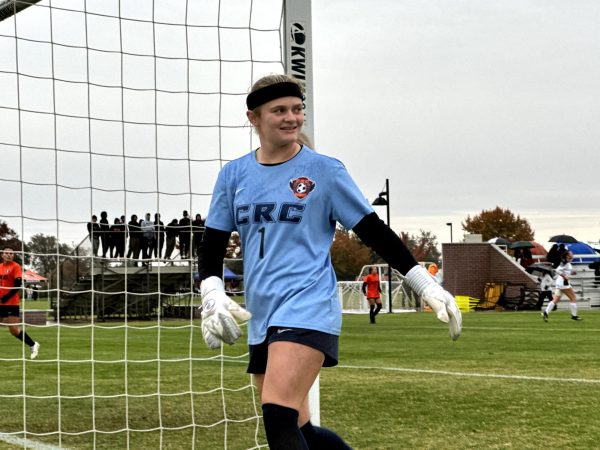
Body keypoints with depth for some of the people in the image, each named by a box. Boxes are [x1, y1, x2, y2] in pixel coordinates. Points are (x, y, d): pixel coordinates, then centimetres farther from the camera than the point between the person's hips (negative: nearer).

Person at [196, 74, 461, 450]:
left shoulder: (324, 170, -1)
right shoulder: (233, 175, 10)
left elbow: (374, 232, 2)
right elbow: (212, 248, 12)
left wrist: (427, 285, -1)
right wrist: (213, 296, -7)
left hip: (308, 307, -6)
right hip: (261, 317, 6)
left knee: (278, 417, -22)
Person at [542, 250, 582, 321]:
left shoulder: (568, 263, 16)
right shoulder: (565, 262, -13)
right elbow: (558, 270, -22)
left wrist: (572, 272, 11)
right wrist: (565, 277, -21)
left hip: (560, 283, 10)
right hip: (563, 283, -10)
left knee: (555, 300, 5)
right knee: (573, 298, -1)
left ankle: (546, 313, -4)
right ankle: (574, 315, 4)